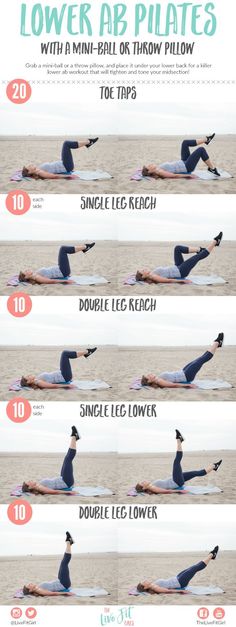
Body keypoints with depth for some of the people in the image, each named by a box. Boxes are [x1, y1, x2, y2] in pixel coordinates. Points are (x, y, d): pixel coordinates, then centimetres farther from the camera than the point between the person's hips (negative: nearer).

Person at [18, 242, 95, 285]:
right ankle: (86, 247, 2)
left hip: (60, 271, 10)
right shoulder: (36, 278, -23)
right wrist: (66, 281, -30)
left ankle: (84, 247, 12)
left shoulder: (35, 275, 5)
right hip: (62, 272, -10)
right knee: (63, 249, -9)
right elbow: (51, 281, -28)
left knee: (63, 249, 13)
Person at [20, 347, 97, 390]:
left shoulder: (36, 379, 5)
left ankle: (86, 352, 13)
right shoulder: (38, 382, -21)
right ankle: (87, 351, 1)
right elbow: (53, 385, -26)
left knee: (65, 354, 15)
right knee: (65, 353, -10)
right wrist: (67, 385, -27)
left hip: (62, 376, 10)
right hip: (65, 378, -10)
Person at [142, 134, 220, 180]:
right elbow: (175, 175, -27)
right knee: (201, 150, -15)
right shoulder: (160, 172, -25)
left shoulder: (158, 169, 3)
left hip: (183, 163, 10)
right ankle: (212, 169, 0)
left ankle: (207, 139, 19)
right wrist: (188, 176, -25)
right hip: (187, 167, -10)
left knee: (185, 142, 8)